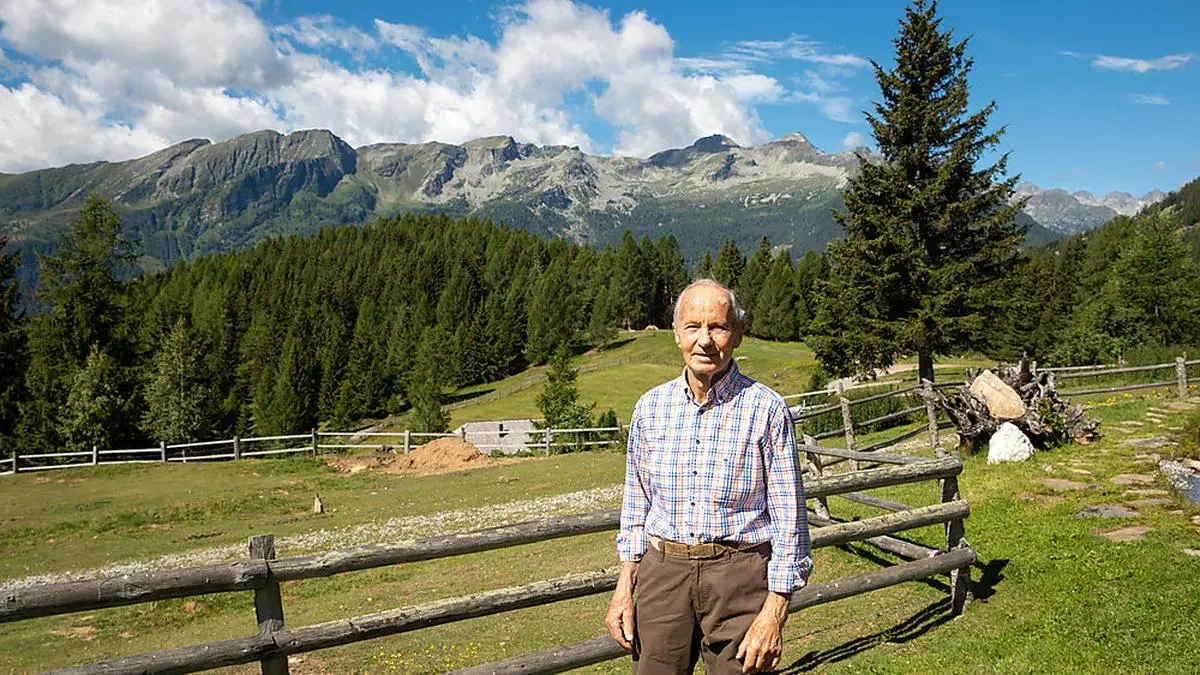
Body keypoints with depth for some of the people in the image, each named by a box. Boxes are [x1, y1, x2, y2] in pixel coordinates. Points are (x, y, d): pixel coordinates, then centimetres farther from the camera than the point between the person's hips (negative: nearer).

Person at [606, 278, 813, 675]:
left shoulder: (766, 409, -8)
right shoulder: (651, 406, 4)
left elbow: (789, 520, -6)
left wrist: (774, 615, -9)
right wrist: (624, 588, 7)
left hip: (739, 577, -3)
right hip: (663, 572, 3)